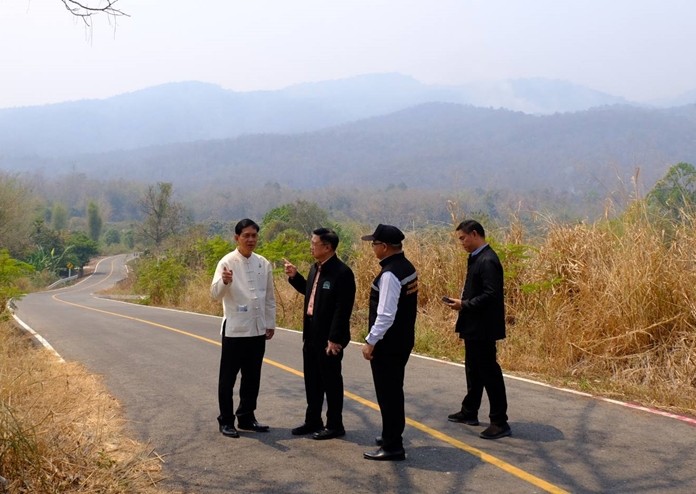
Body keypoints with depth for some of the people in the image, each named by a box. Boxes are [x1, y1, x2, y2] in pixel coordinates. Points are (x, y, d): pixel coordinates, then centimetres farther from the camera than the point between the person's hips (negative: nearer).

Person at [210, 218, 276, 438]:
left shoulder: (263, 263, 5)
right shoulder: (227, 262, -9)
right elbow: (216, 294, -19)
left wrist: (271, 323, 11)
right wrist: (224, 281, -40)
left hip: (257, 329, 5)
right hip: (234, 329, -5)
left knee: (252, 377, 13)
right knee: (228, 378, 4)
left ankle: (246, 418, 26)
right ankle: (226, 421, 15)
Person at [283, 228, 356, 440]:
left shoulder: (342, 272, -18)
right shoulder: (315, 268, 8)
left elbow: (343, 309, -21)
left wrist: (334, 339, -22)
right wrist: (294, 276, 11)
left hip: (328, 337, -8)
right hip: (311, 334, 9)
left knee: (331, 381, 4)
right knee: (312, 380, 17)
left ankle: (335, 425, 16)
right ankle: (313, 421, 30)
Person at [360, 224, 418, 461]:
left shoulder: (390, 274, -22)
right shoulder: (407, 267, 8)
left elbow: (386, 314, -26)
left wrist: (371, 341, -19)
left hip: (388, 343, -10)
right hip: (404, 339, 10)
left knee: (387, 393, -1)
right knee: (394, 390, 22)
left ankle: (392, 447, 6)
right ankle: (392, 435, 36)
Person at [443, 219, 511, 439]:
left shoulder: (487, 261, -19)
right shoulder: (477, 258, 11)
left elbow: (491, 295, -25)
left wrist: (464, 305, -20)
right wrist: (461, 302, 5)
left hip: (483, 328, -10)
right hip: (474, 327, 10)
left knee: (489, 372, -4)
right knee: (473, 370, 20)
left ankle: (500, 422, 3)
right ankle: (469, 412, 34)